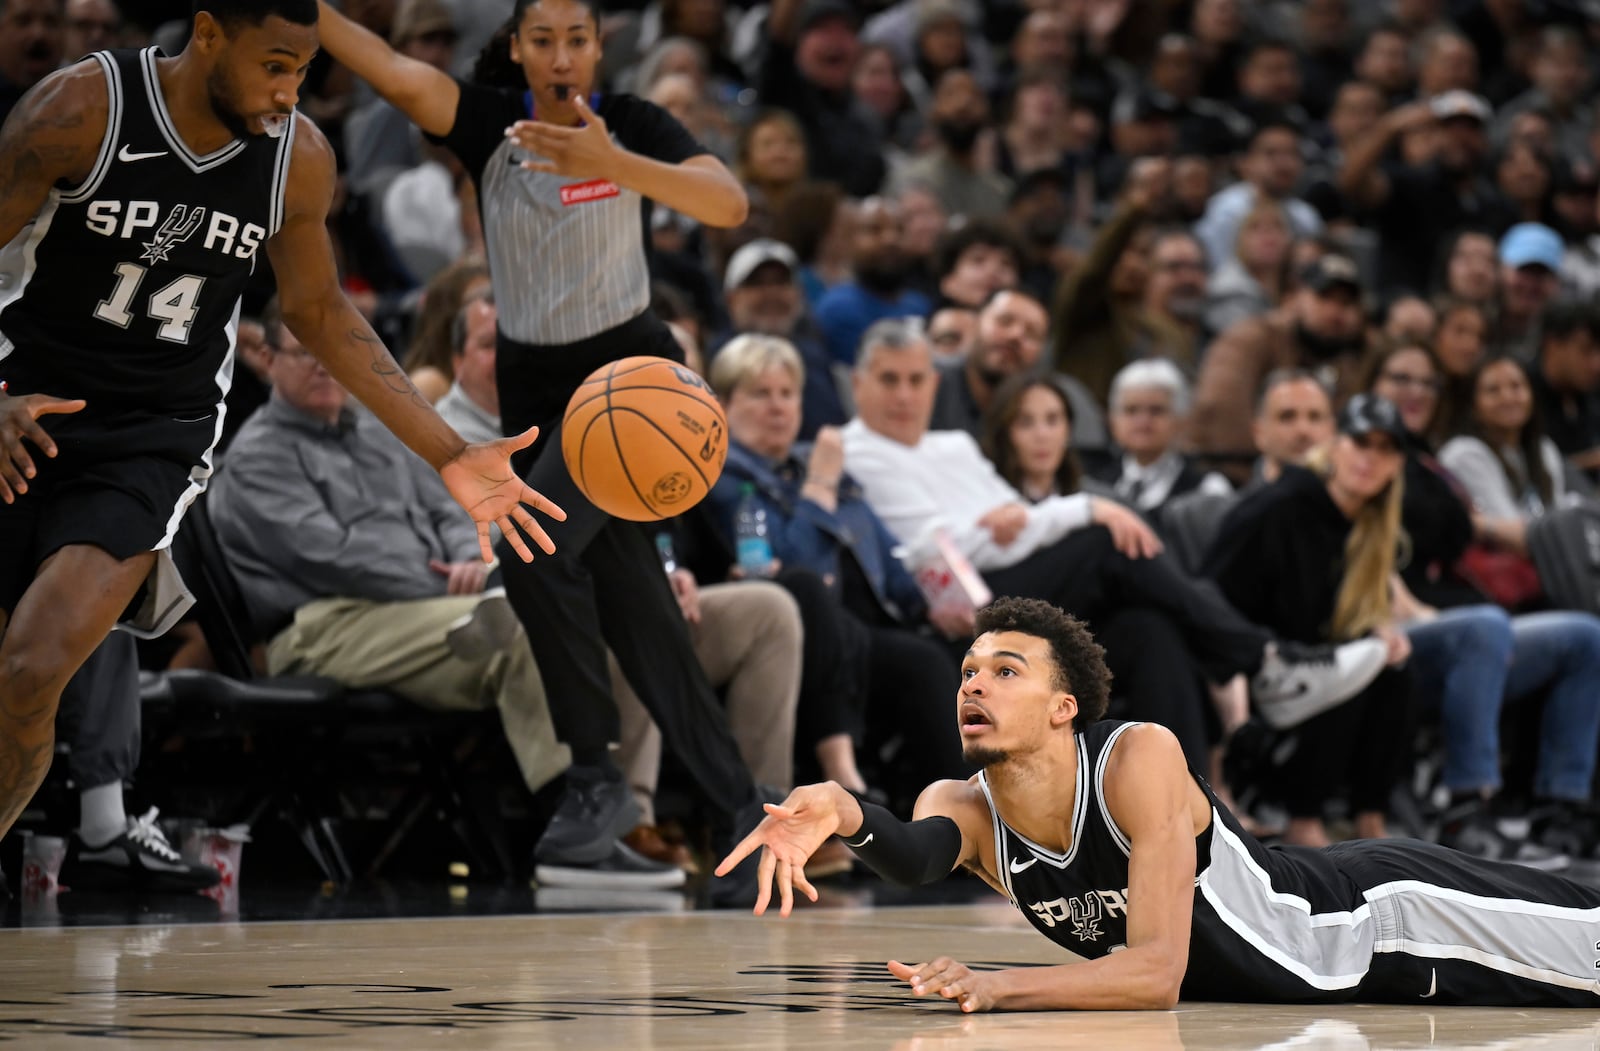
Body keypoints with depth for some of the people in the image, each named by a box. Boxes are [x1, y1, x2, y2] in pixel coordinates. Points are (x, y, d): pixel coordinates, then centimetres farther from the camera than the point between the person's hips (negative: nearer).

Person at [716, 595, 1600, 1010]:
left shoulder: (1141, 759, -32)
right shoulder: (963, 806, -17)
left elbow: (1156, 973, -36)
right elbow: (917, 856, -42)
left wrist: (997, 988, -47)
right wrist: (848, 816, -64)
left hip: (1378, 917, -5)